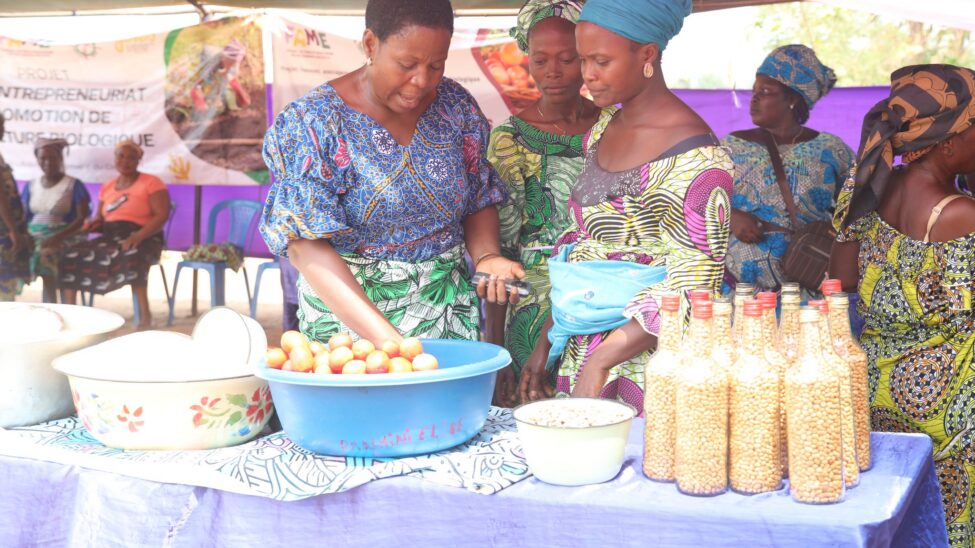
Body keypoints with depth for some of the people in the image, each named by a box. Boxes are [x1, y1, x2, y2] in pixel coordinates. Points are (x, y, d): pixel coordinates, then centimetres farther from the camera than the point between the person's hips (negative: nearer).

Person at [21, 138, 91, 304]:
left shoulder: (73, 185, 1)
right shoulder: (30, 186, 16)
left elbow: (83, 218, -7)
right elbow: (24, 216, 14)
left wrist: (57, 237, -21)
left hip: (66, 239, -4)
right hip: (36, 240, 4)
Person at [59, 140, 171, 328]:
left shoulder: (151, 183, 0)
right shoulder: (107, 187, 19)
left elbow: (162, 215, -11)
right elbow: (99, 218, 24)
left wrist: (138, 236, -26)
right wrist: (94, 223, -3)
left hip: (142, 239, -6)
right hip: (110, 238, 6)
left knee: (131, 257, -42)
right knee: (70, 255, -18)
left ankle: (145, 314, -36)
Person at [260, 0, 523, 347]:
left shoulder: (456, 106, -1)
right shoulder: (314, 122, -14)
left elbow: (480, 198, 9)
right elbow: (306, 246, -20)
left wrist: (487, 257, -14)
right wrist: (385, 338, -30)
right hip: (348, 314, -3)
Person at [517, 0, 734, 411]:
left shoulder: (693, 155, -16)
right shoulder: (601, 132, 9)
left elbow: (692, 284, -18)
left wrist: (601, 360, -20)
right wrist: (546, 343, 12)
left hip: (644, 367, -7)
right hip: (581, 354, 7)